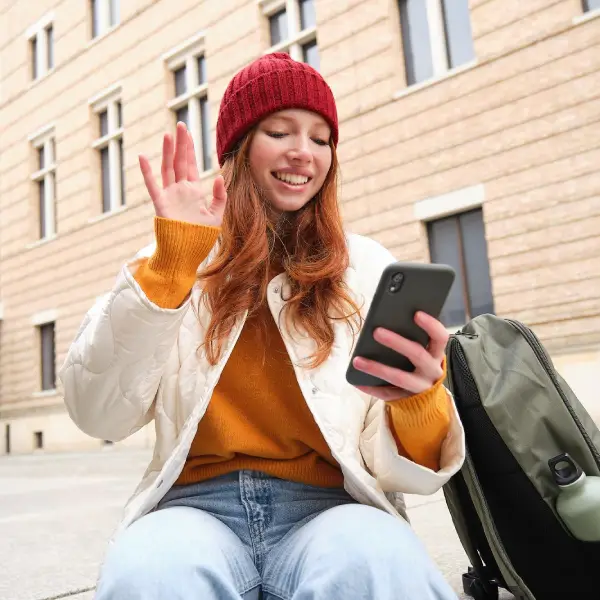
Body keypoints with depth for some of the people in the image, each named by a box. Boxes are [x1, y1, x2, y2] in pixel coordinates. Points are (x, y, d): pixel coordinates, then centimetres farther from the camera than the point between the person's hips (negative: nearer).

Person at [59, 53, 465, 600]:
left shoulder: (369, 267, 7)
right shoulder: (178, 264, 9)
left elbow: (404, 466, 0)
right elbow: (99, 416, -3)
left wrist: (420, 401, -24)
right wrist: (169, 261, -10)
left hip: (327, 506, 0)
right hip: (197, 504, 1)